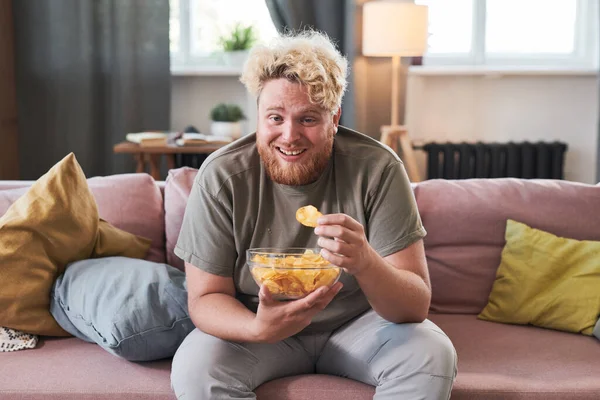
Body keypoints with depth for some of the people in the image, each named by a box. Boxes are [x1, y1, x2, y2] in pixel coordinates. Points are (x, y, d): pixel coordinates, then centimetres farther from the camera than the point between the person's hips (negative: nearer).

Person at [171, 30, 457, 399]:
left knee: (433, 356, -26)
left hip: (358, 324, 1)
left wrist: (364, 262, -42)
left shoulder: (378, 169, -19)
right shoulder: (221, 178, -17)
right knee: (193, 367, -28)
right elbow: (205, 297, -12)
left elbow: (416, 306, -20)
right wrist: (257, 329, -35)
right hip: (263, 329, 0)